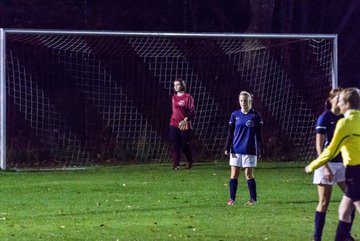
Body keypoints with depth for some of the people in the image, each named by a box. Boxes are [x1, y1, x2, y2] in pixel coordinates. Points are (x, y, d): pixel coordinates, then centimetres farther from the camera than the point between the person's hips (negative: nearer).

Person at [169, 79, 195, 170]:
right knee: (174, 145, -3)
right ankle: (175, 164, -1)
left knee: (185, 145, 2)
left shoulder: (187, 97, -5)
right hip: (174, 124, 5)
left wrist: (185, 119, -19)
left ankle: (189, 162, 22)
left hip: (184, 124, -5)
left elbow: (192, 110, -9)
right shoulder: (174, 98, 12)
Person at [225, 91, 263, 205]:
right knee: (234, 174, 3)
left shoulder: (255, 115, -2)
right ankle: (232, 198, 9)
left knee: (249, 174, 0)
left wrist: (260, 149, -2)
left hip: (249, 150, -2)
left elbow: (259, 134, 2)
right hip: (236, 149, 3)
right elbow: (230, 133, 8)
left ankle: (253, 198, 10)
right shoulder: (235, 115, 5)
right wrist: (227, 148, 2)